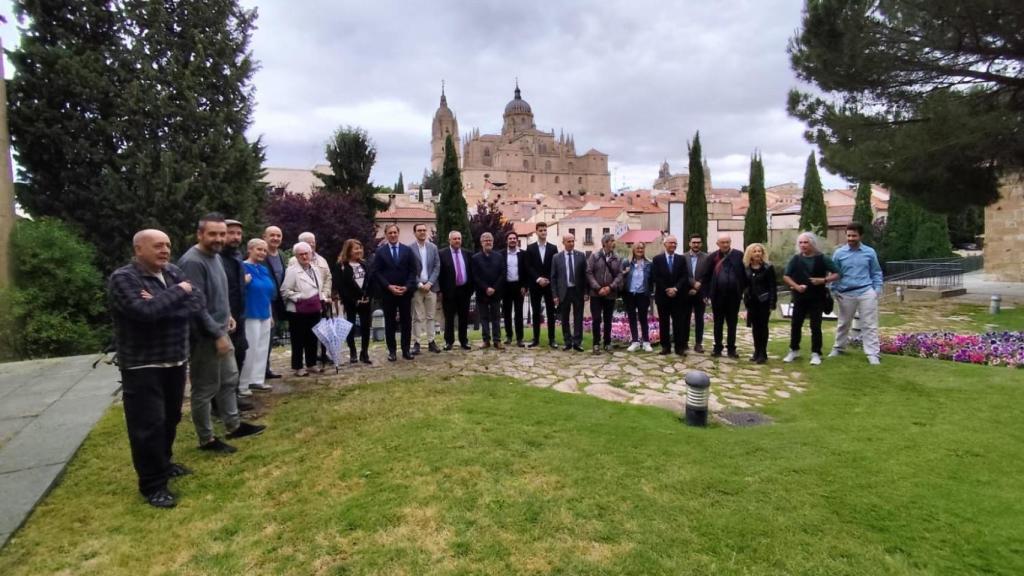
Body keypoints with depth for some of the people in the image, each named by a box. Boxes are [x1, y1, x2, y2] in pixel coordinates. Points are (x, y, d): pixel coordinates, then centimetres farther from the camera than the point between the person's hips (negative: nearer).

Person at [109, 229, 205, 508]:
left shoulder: (173, 272, 6)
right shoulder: (123, 278, -13)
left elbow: (198, 304, -5)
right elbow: (145, 311, -29)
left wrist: (161, 305, -19)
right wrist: (177, 292, -16)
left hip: (174, 361, 6)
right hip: (142, 366, -6)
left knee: (170, 418, 18)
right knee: (148, 425, -1)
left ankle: (164, 463, 38)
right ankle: (153, 485, 11)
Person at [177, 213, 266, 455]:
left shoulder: (216, 257, 8)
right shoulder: (192, 262, -22)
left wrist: (226, 315, 11)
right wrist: (217, 335, -21)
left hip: (220, 330, 10)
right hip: (204, 336, -10)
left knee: (229, 379, 18)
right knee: (205, 388, 3)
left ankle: (234, 425, 32)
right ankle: (206, 439, 17)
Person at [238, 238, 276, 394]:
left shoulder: (264, 270, 13)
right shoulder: (243, 268, -11)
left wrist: (270, 314, 21)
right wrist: (245, 282, -30)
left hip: (265, 315, 8)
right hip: (250, 316, -8)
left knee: (262, 349, 13)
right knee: (250, 350, -6)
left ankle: (257, 379, 23)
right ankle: (242, 384, 4)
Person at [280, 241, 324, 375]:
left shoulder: (316, 270, 12)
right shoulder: (292, 271, -10)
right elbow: (285, 291, -14)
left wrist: (320, 301, 10)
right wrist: (299, 297, -17)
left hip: (315, 310, 6)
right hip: (298, 311, -6)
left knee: (313, 338, 13)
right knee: (298, 339, 1)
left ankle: (311, 364, 25)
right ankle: (297, 367, 10)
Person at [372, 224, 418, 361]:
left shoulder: (407, 250, 6)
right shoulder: (380, 252, 3)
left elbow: (413, 271, 3)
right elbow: (377, 273, -3)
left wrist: (407, 286, -11)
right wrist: (389, 286, -13)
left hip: (405, 291, 1)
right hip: (387, 292, -1)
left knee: (406, 321, 5)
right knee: (389, 322, 5)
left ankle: (406, 349, 14)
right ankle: (391, 351, 13)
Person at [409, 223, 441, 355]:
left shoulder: (433, 247, 8)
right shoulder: (410, 248, -3)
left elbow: (437, 267, 4)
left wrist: (429, 283, -7)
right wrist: (419, 284, -12)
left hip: (431, 286, 3)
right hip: (416, 287, -3)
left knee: (430, 316, 8)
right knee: (417, 317, 1)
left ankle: (431, 342, 13)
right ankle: (416, 343, 5)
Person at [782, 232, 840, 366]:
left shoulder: (822, 258, -4)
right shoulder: (795, 259, 1)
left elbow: (836, 274, -2)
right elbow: (785, 276, 3)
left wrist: (824, 280, -20)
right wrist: (796, 286, -13)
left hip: (817, 298, -2)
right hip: (799, 297, 2)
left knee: (815, 326, -1)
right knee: (795, 324, 5)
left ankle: (816, 354, 9)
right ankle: (794, 351, 21)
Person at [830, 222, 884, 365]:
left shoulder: (870, 252, 2)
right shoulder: (839, 253, 0)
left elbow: (876, 272, 9)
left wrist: (878, 289, 0)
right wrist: (834, 290, -2)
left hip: (866, 293, 0)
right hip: (846, 294, 1)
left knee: (869, 325, 1)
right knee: (844, 323, 15)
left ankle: (872, 354, 5)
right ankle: (839, 348, 30)